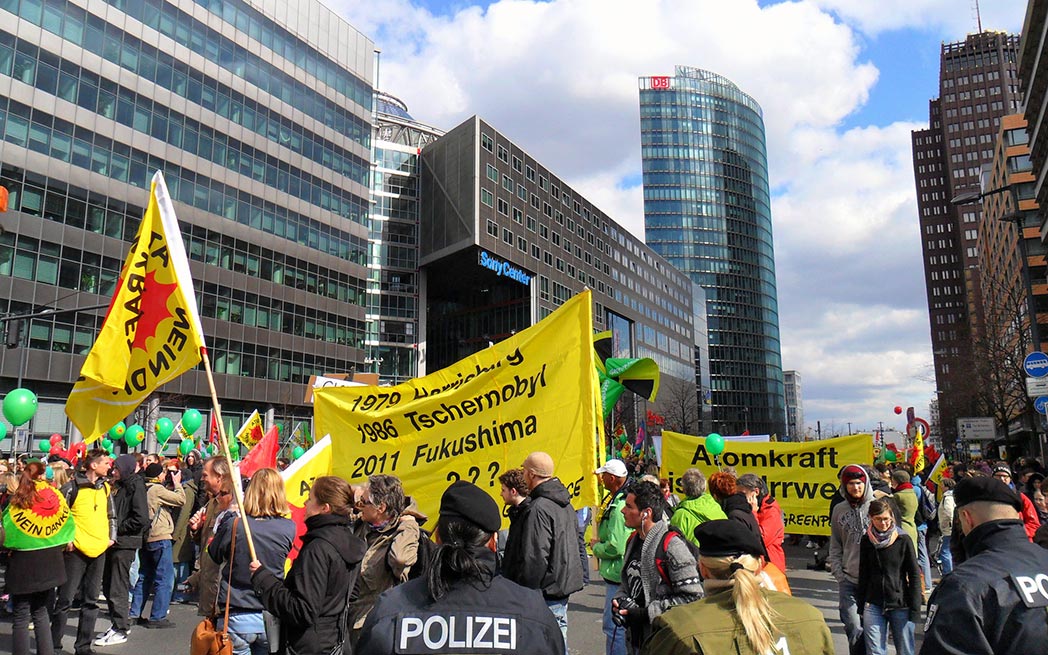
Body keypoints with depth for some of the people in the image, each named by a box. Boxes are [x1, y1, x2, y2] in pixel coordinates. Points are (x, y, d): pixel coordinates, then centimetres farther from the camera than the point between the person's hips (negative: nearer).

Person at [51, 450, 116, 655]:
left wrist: (111, 537, 8)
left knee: (91, 600, 9)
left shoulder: (105, 488, 9)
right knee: (65, 599, 0)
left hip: (99, 550, 5)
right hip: (76, 550, -5)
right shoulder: (72, 487, -8)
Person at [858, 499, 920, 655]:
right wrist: (861, 606, 8)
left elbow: (914, 576, -2)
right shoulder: (867, 541, 4)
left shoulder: (903, 540, -4)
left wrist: (915, 610, -5)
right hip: (873, 606, 2)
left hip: (900, 606, -2)